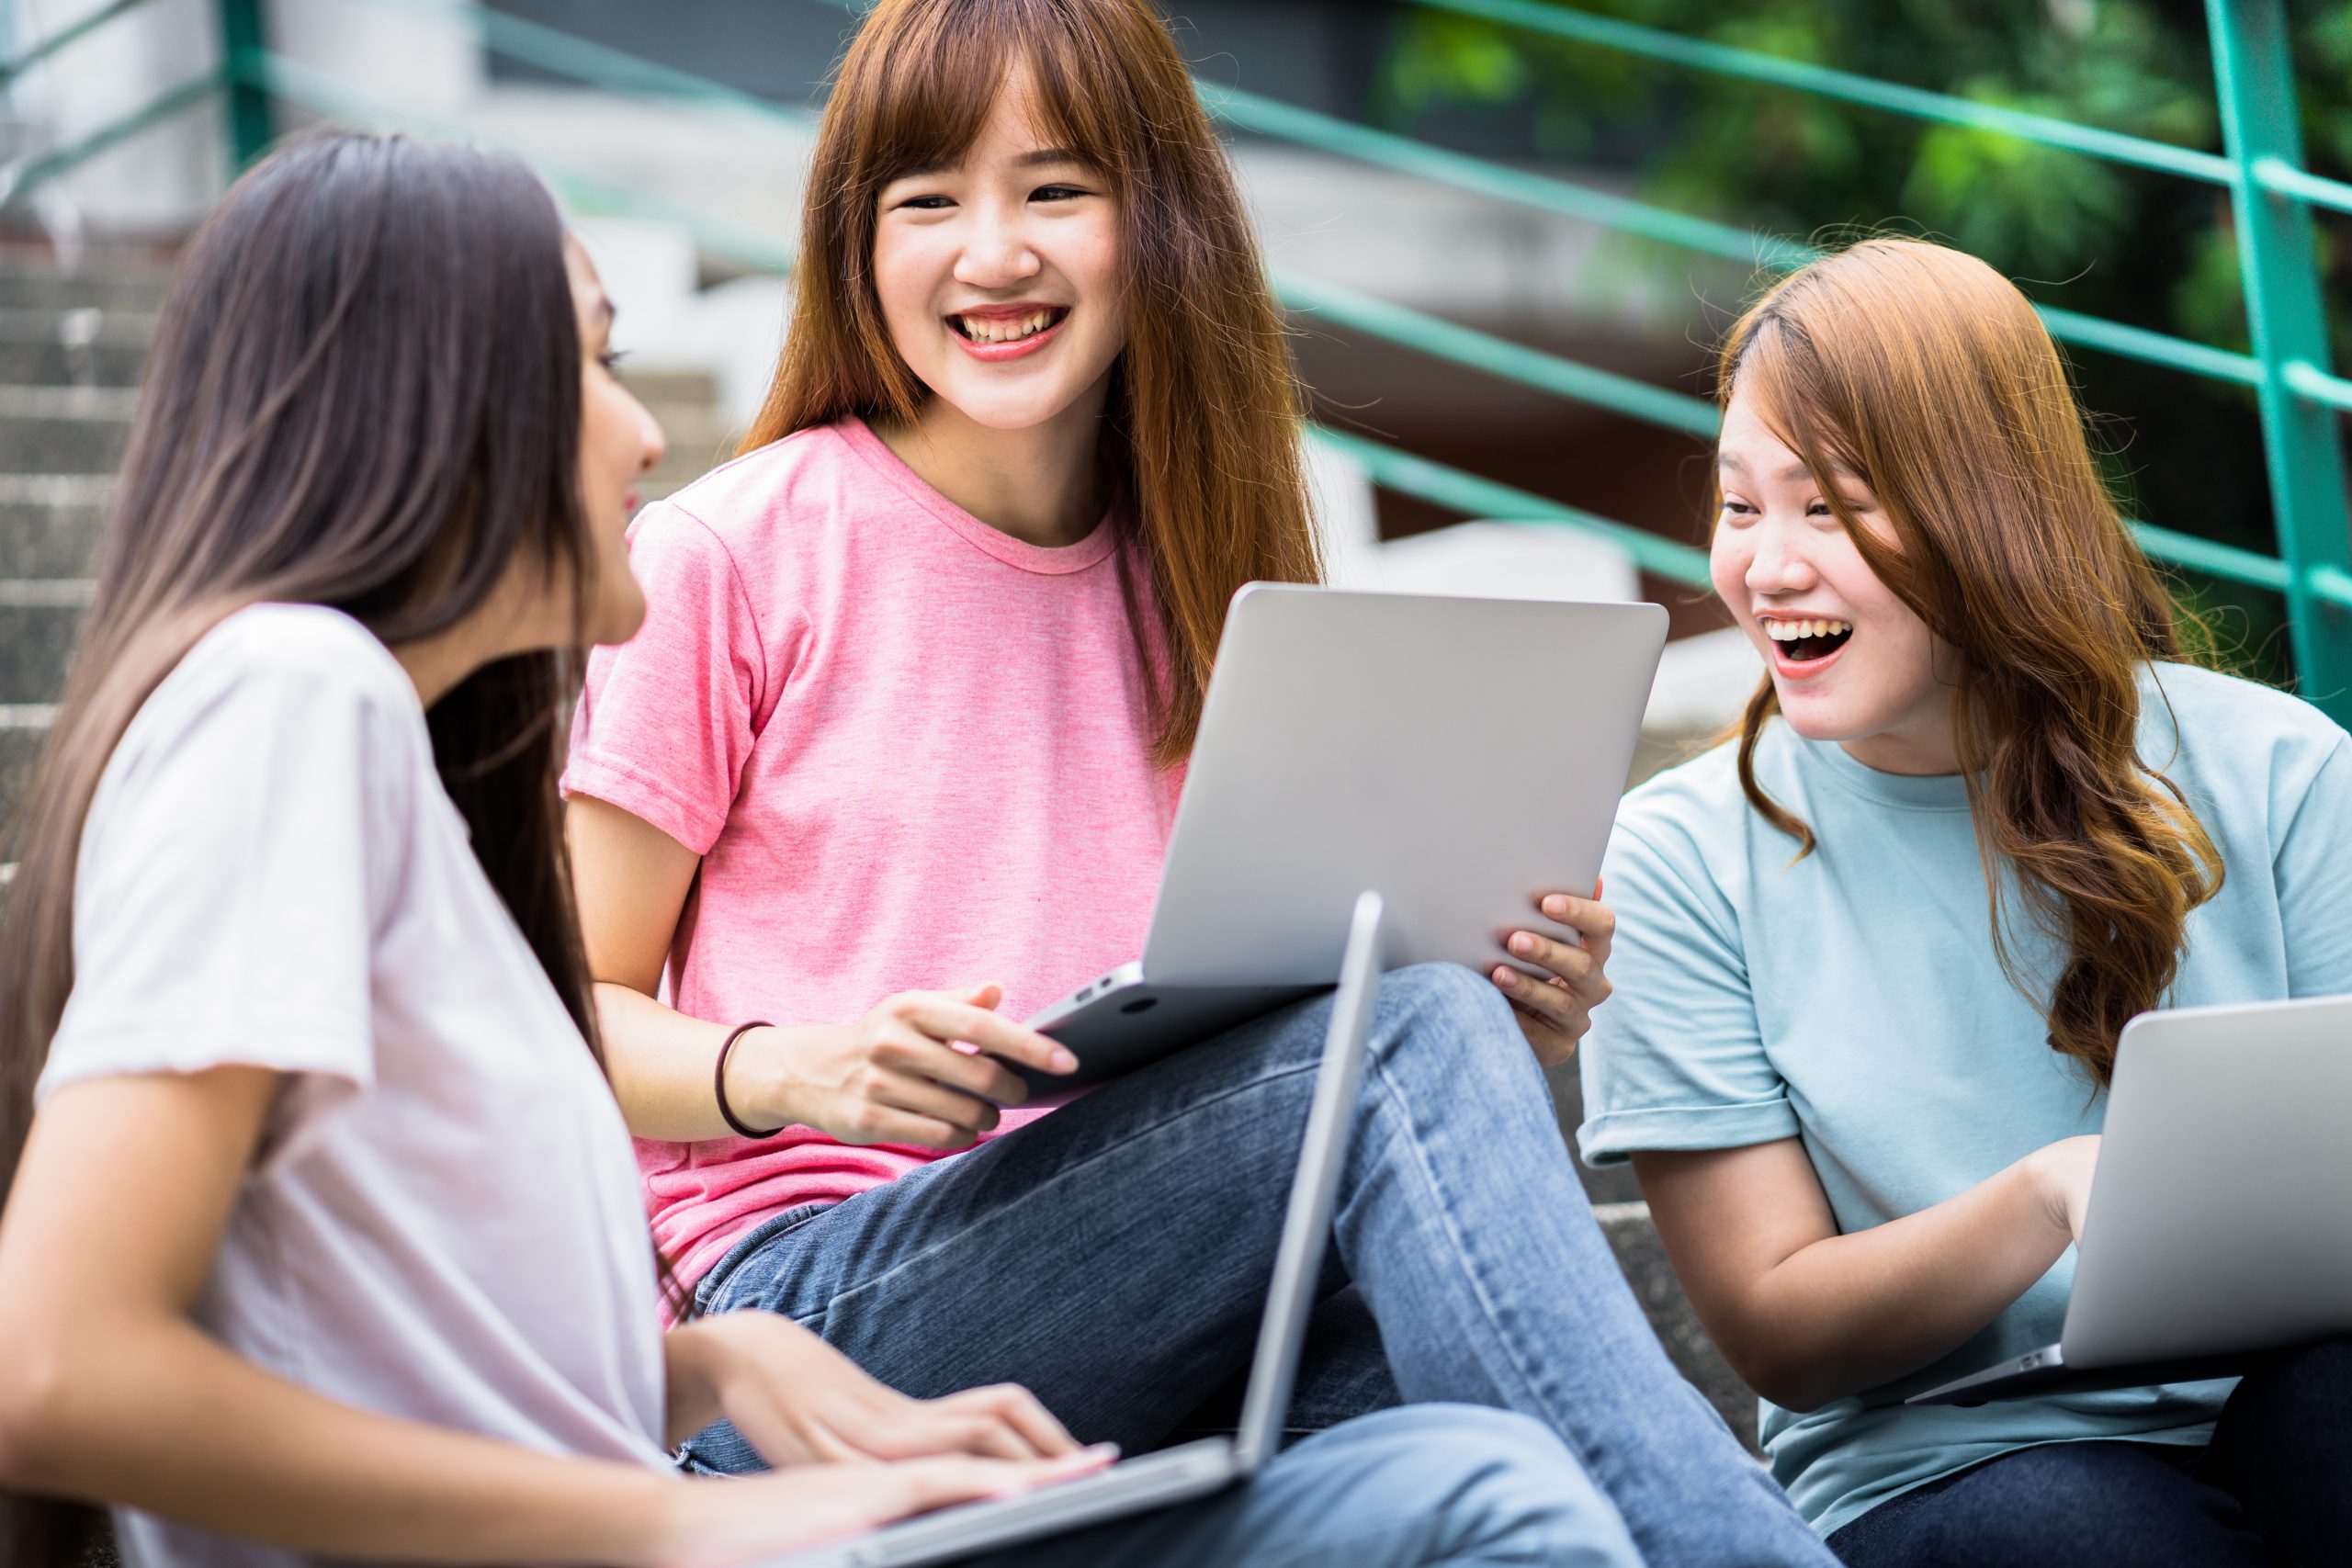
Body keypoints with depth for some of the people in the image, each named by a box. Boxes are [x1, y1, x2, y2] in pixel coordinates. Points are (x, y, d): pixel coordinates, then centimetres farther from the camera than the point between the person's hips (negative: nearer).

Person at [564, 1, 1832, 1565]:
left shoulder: (1194, 587, 17)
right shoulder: (732, 555, 2)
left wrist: (1506, 1027, -2)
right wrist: (786, 1070, -19)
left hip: (1171, 1346, 4)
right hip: (814, 1303, -4)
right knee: (1411, 1032, -31)